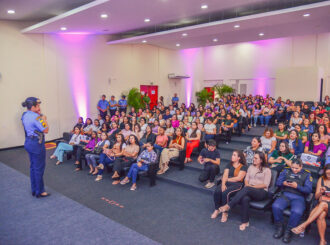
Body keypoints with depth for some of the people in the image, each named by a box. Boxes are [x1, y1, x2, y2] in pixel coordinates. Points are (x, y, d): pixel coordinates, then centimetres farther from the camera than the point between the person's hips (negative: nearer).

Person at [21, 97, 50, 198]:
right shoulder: (36, 117, -21)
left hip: (28, 142, 10)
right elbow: (46, 130, -18)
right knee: (39, 168, 2)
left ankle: (34, 190, 30)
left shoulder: (25, 115, 7)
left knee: (33, 166, 18)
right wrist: (44, 119, -5)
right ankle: (40, 191, 13)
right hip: (37, 144, -9)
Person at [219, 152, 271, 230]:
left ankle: (228, 206, -39)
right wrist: (247, 185, -7)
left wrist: (251, 186, -11)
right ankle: (245, 222, -24)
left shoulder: (267, 170, 7)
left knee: (246, 189, -37)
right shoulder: (251, 167, 21)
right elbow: (246, 179, 16)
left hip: (262, 192, -3)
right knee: (245, 199, -35)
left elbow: (265, 185, -3)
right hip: (249, 191, 3)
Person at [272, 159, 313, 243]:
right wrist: (283, 183, -9)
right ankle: (279, 228, -5)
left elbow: (308, 190, 2)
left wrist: (297, 186, -14)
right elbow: (278, 182, 13)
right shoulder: (286, 171, 18)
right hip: (285, 195, 2)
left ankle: (288, 231, -11)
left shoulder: (307, 174, 12)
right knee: (276, 206, -30)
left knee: (297, 212, -35)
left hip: (298, 197, -1)